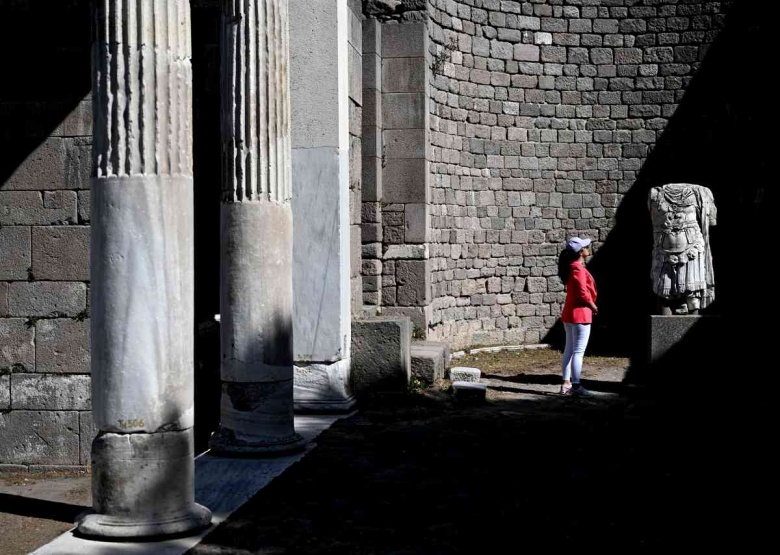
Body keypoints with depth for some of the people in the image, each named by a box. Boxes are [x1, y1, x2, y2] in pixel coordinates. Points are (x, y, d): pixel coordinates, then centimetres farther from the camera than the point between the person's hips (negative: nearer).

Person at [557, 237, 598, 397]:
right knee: (578, 352, -6)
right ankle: (576, 386, -4)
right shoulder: (578, 269, -18)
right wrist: (594, 307, -6)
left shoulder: (571, 267, 11)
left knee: (569, 349, 12)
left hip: (569, 313, 10)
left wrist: (590, 306, 12)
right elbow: (583, 293, -22)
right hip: (580, 313, -10)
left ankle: (566, 384, 15)